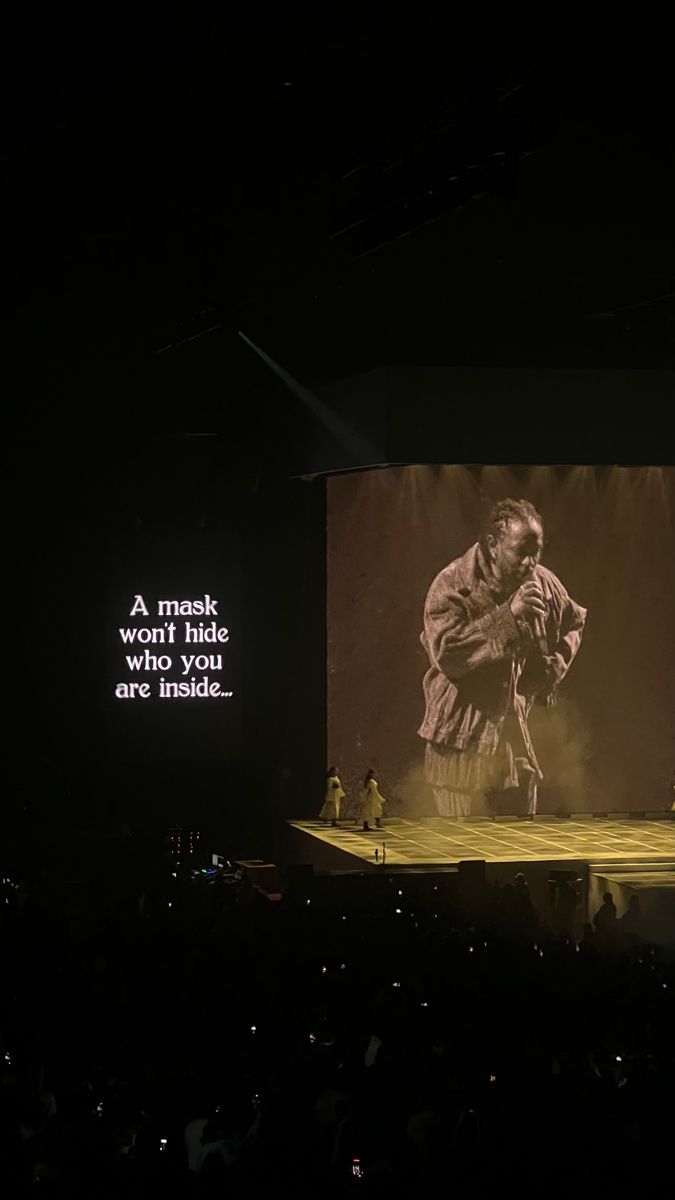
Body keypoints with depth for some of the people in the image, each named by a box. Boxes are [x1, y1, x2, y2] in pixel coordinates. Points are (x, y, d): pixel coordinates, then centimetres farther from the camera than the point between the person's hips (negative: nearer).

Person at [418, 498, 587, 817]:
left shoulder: (544, 584, 3)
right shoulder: (452, 586, -14)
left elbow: (574, 622, 24)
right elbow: (445, 653, -27)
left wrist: (556, 665, 5)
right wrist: (507, 615, -29)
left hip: (518, 734, 5)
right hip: (462, 739, -5)